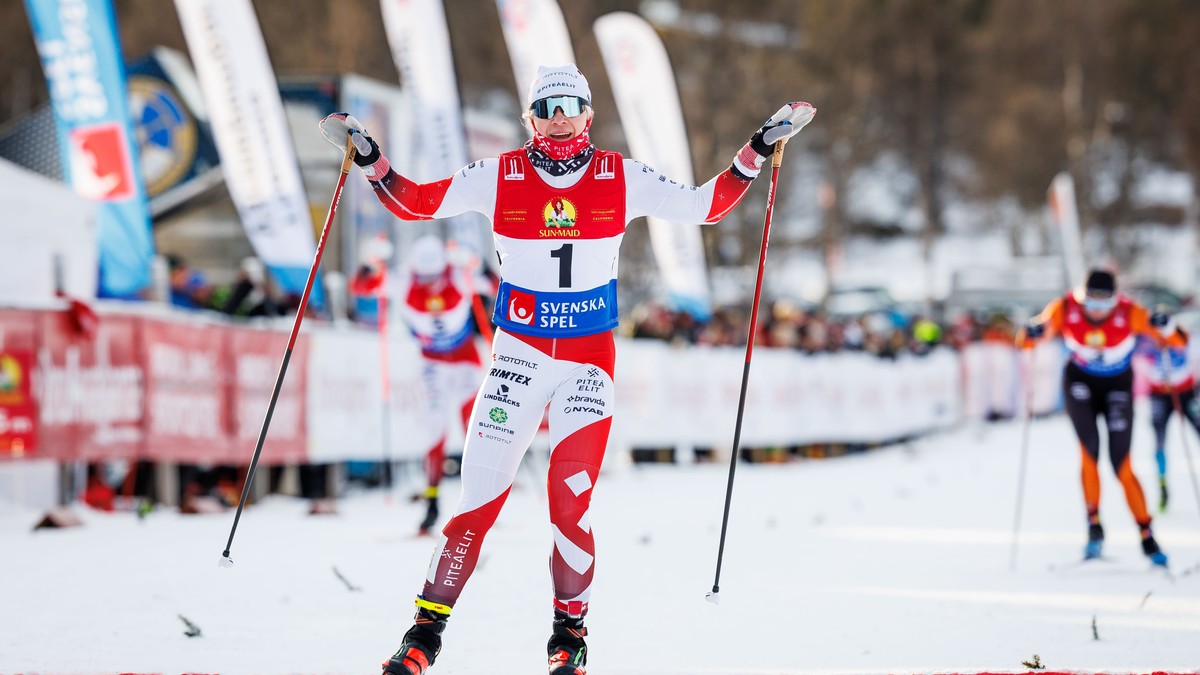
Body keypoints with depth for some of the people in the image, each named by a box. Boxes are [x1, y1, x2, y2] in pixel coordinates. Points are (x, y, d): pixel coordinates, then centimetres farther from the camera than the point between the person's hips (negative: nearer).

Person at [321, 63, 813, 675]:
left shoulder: (622, 179, 1)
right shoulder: (499, 177, 0)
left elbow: (705, 206, 7)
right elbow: (413, 203, 5)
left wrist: (759, 149, 1)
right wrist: (369, 158, -8)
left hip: (590, 363, 0)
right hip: (518, 355, 0)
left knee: (569, 508, -11)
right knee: (479, 504, -3)